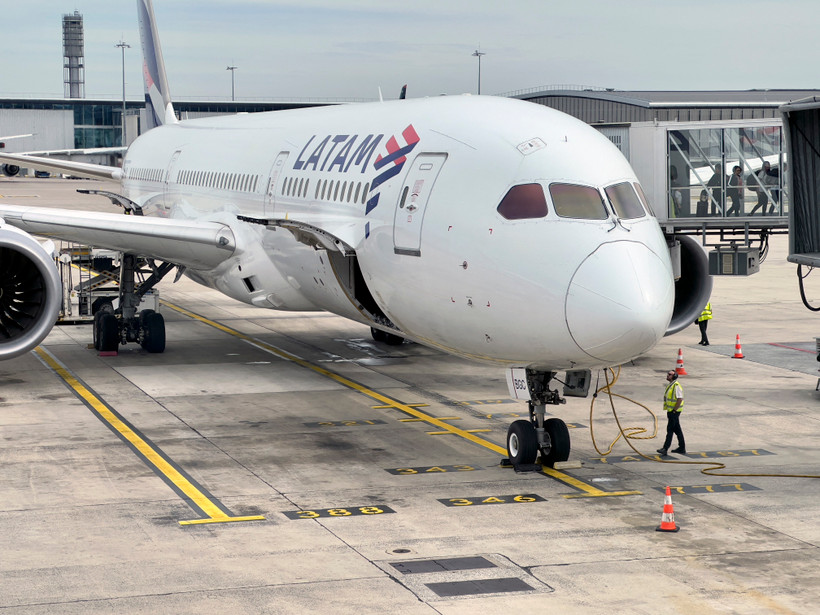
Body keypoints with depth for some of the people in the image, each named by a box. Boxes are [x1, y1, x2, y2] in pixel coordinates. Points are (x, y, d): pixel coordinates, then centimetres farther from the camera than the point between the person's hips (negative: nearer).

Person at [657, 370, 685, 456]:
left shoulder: (676, 386, -19)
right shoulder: (671, 385, 13)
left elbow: (680, 399, -24)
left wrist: (674, 410, -21)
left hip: (674, 412, -10)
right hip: (671, 411, 10)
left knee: (670, 430, -7)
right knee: (677, 430, 13)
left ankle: (665, 449, -5)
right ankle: (682, 448, 18)